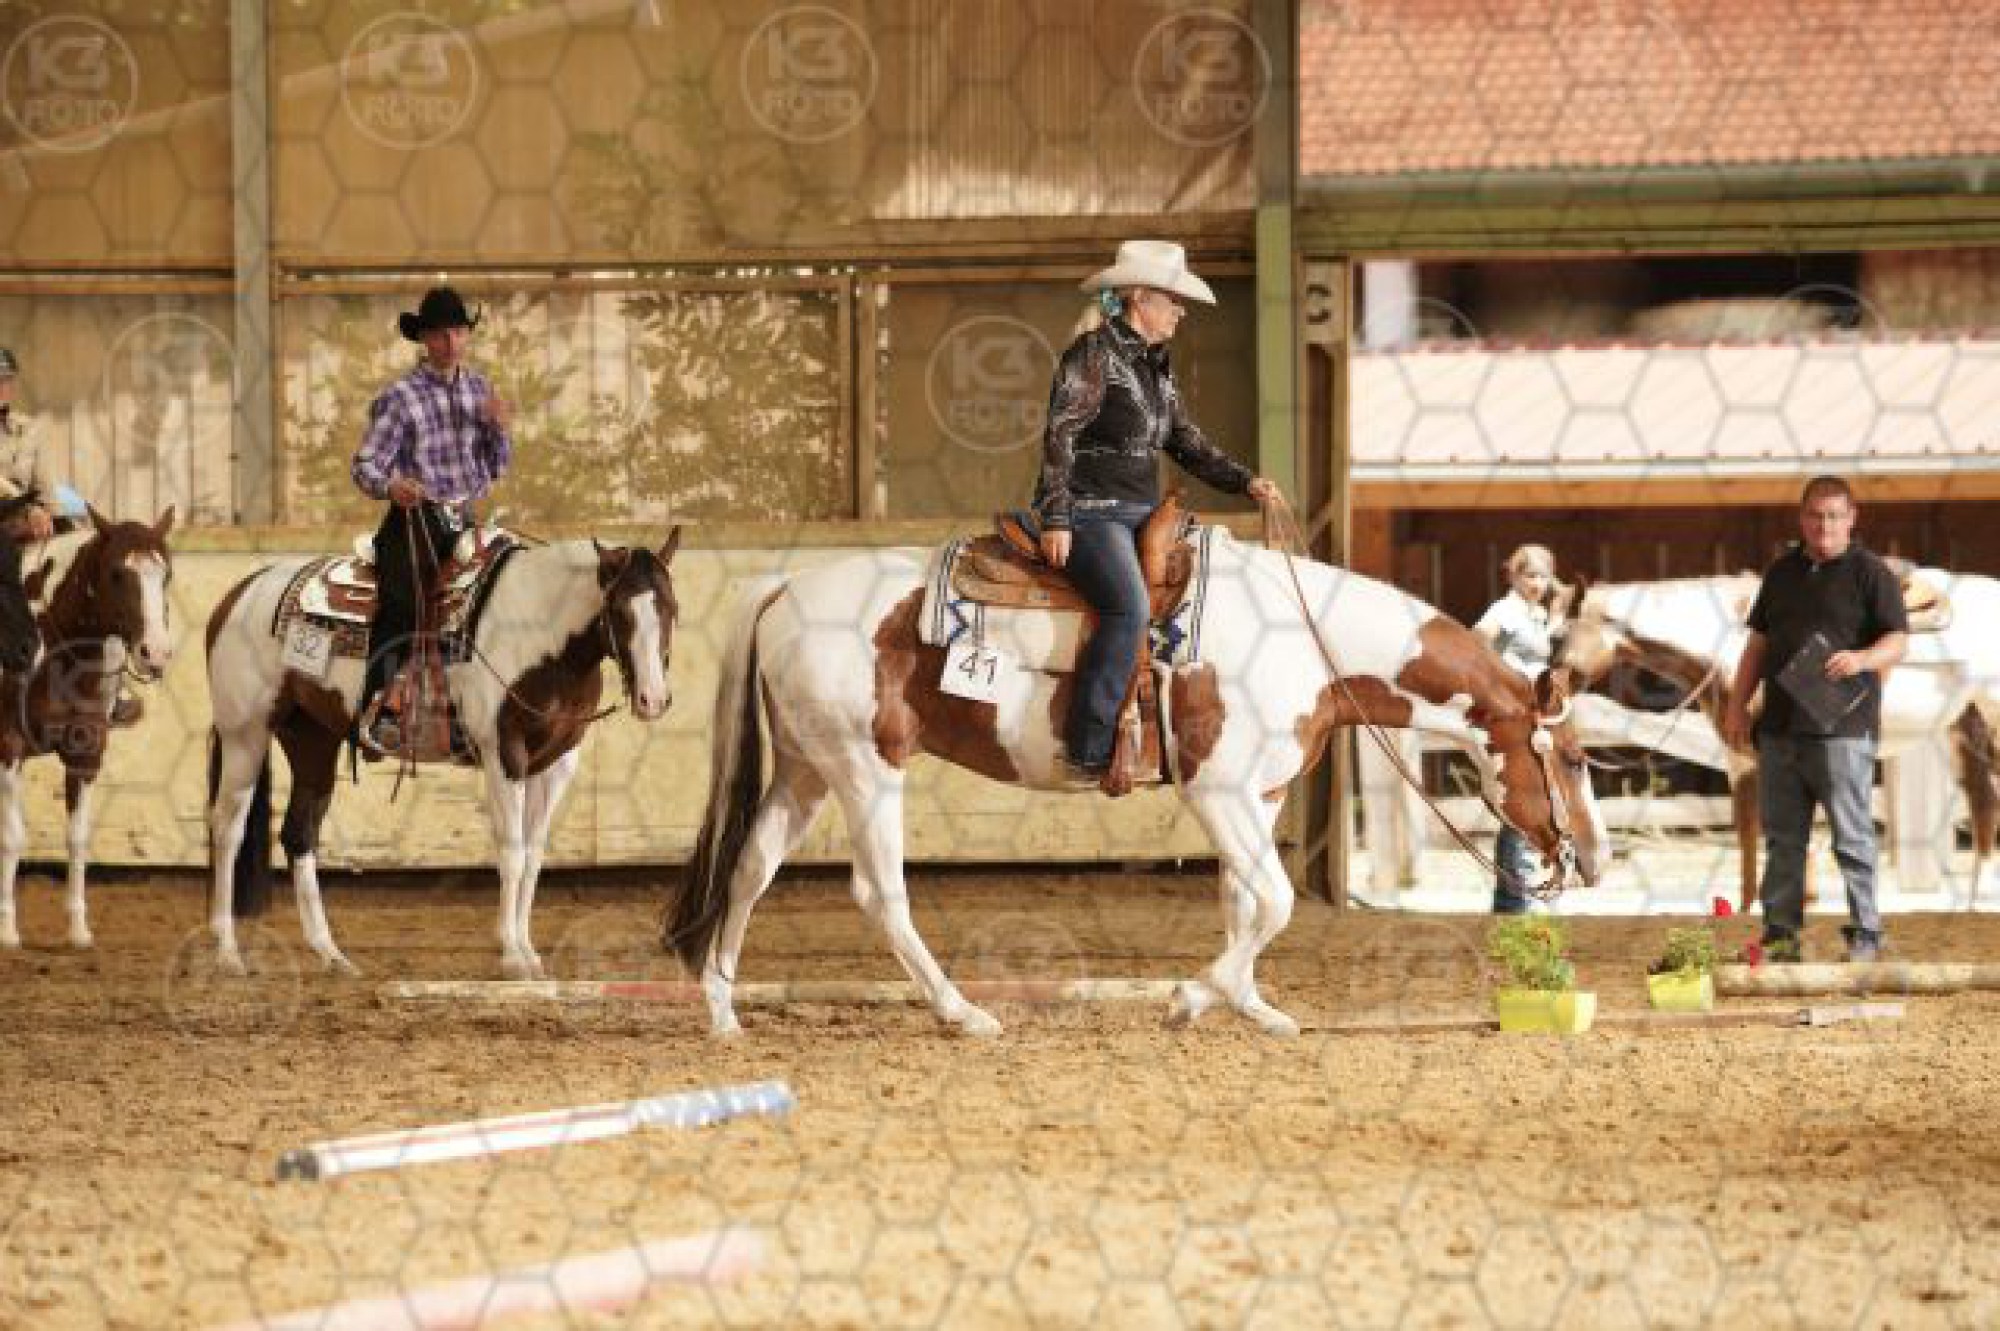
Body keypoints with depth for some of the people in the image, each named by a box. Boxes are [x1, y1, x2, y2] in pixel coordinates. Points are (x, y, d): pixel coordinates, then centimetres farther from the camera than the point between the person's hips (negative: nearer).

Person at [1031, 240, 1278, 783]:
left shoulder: (1155, 367, 18)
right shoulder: (1093, 354, -8)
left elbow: (1188, 444, 21)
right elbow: (1059, 436, -13)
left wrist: (1245, 481, 6)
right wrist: (1056, 520, -19)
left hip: (1140, 514, 9)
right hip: (1089, 512, -9)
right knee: (1130, 609, -29)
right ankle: (1086, 753, -29)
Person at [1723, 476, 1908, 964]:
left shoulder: (1869, 572, -1)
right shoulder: (1782, 572, 16)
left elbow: (1897, 641, -8)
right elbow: (1759, 642, 21)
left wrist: (1862, 659, -28)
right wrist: (1738, 704, 14)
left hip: (1841, 727, -6)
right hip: (1780, 727, 6)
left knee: (1851, 834, -5)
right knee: (1782, 837, 8)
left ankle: (1865, 934, -1)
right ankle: (1781, 933, 12)